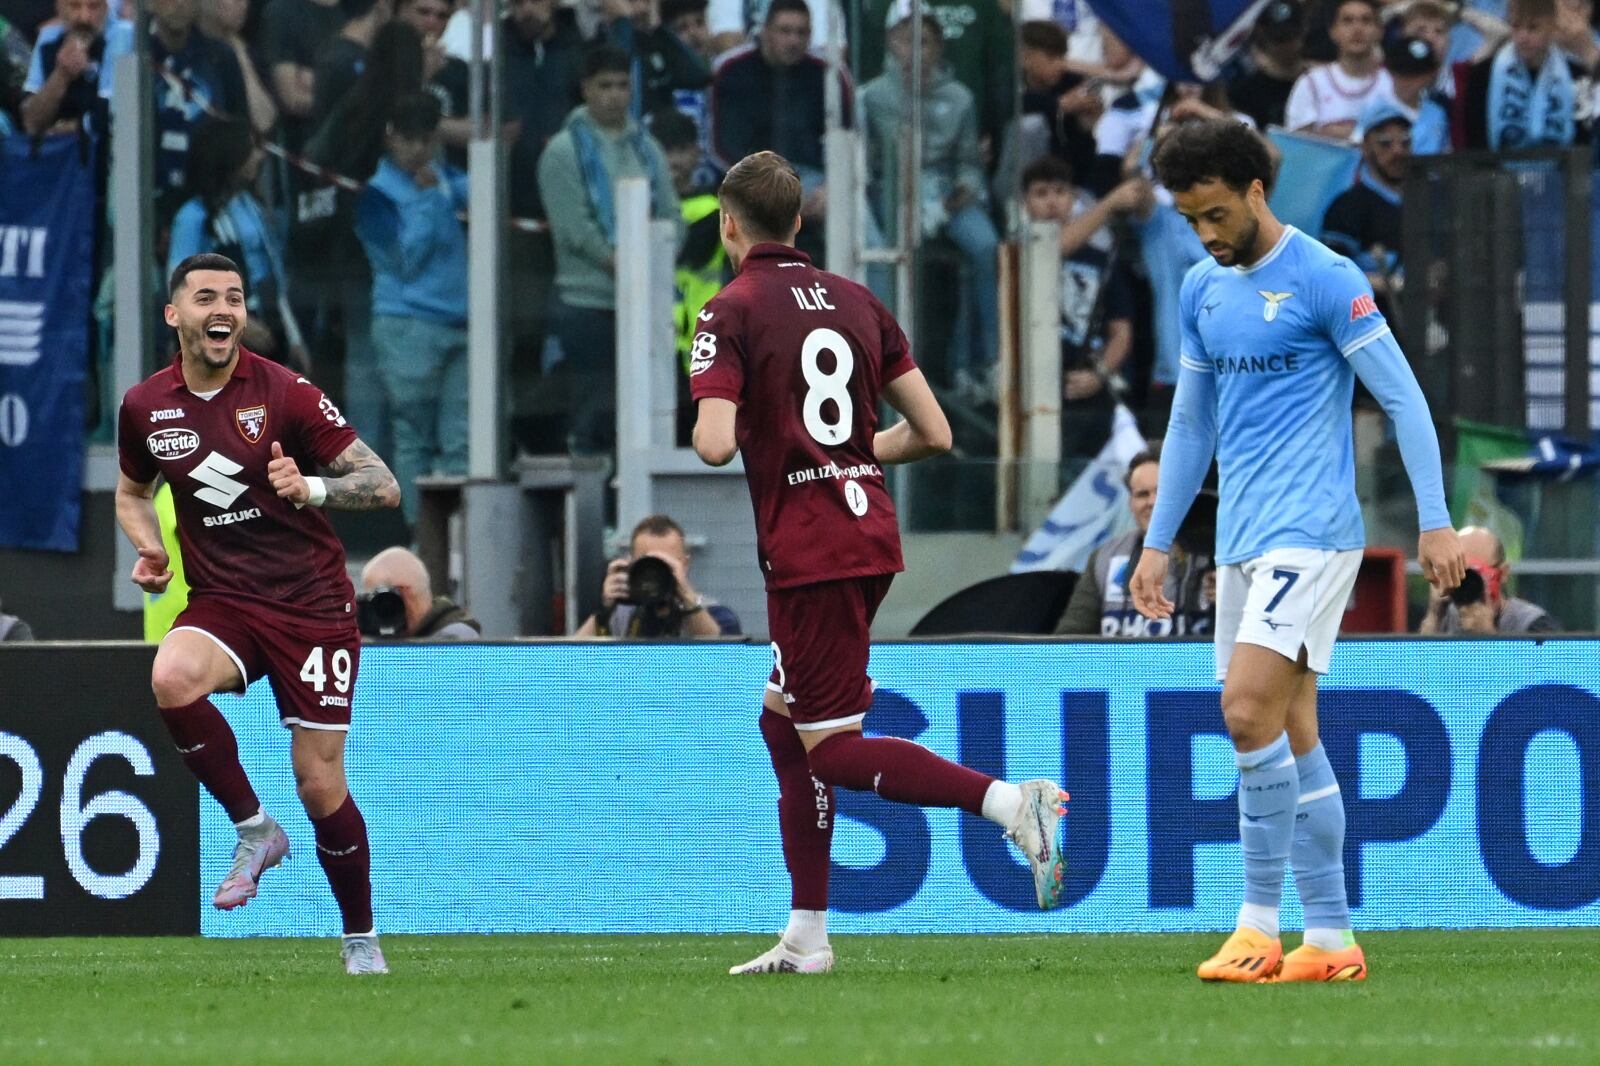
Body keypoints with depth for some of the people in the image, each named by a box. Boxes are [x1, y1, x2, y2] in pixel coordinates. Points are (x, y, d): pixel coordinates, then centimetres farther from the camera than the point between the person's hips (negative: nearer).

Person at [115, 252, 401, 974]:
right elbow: (132, 492, 22)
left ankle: (361, 940, 20)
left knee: (321, 785, -2)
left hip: (313, 607, -2)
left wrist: (310, 487, -29)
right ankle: (252, 828, -12)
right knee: (172, 680, -32)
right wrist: (148, 547, 1)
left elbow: (383, 486, -10)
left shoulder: (284, 393, -10)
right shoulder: (145, 407, 2)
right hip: (223, 602, 2)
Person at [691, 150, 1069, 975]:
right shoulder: (854, 302, 11)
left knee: (834, 750, -5)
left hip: (807, 550, -8)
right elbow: (933, 432, 9)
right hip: (869, 529, 8)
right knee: (783, 719, 18)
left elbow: (716, 444, -19)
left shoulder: (732, 312, -8)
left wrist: (703, 430, 4)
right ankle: (806, 935, 18)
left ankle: (1010, 802, -25)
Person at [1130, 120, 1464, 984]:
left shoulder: (1324, 280, -9)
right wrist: (1157, 541, 19)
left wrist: (1435, 521, -14)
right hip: (1241, 544, 8)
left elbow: (1402, 398, -9)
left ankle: (1260, 925, -12)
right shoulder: (1202, 290, 13)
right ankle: (1330, 938, 9)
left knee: (1251, 712, -18)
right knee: (1290, 735, 6)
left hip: (1310, 531, -8)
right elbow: (1190, 421, 21)